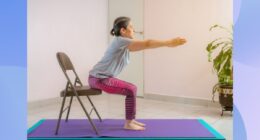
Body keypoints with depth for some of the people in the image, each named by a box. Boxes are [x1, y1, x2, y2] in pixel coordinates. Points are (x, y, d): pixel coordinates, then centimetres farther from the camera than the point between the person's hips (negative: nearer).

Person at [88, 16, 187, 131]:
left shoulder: (125, 44, 12)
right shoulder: (120, 41, -17)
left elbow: (144, 45, 11)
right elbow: (147, 44, -20)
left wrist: (169, 42, 9)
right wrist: (169, 43, -18)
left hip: (104, 77, 10)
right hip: (98, 79, -10)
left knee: (132, 88, 13)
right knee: (131, 90, -12)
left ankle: (131, 120, 21)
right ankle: (128, 124, -2)